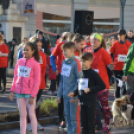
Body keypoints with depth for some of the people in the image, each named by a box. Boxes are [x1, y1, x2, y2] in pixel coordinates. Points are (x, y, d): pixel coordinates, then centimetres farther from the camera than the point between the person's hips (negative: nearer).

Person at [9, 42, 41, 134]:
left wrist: (33, 96, -13)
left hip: (30, 93, -5)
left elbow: (37, 81, -9)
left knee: (31, 114, 2)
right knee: (22, 115, 8)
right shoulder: (20, 61, 5)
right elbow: (16, 77, 11)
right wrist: (12, 90, 7)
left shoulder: (35, 64, -9)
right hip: (20, 92, 5)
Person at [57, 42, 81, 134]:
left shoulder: (76, 62, -11)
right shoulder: (64, 62, 11)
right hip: (65, 95, 7)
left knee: (73, 117, -2)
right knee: (67, 116, 11)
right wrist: (59, 94, 14)